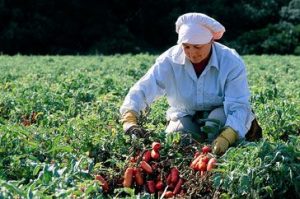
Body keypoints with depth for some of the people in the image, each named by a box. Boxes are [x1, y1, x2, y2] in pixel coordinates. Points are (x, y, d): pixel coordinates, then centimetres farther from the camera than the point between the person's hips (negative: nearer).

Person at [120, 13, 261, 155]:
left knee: (220, 116, -35)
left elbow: (239, 107, -29)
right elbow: (142, 89, -27)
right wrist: (129, 119, -47)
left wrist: (226, 137, -49)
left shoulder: (231, 63, -24)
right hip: (186, 117, 2)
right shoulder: (170, 60, -19)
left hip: (219, 115, -1)